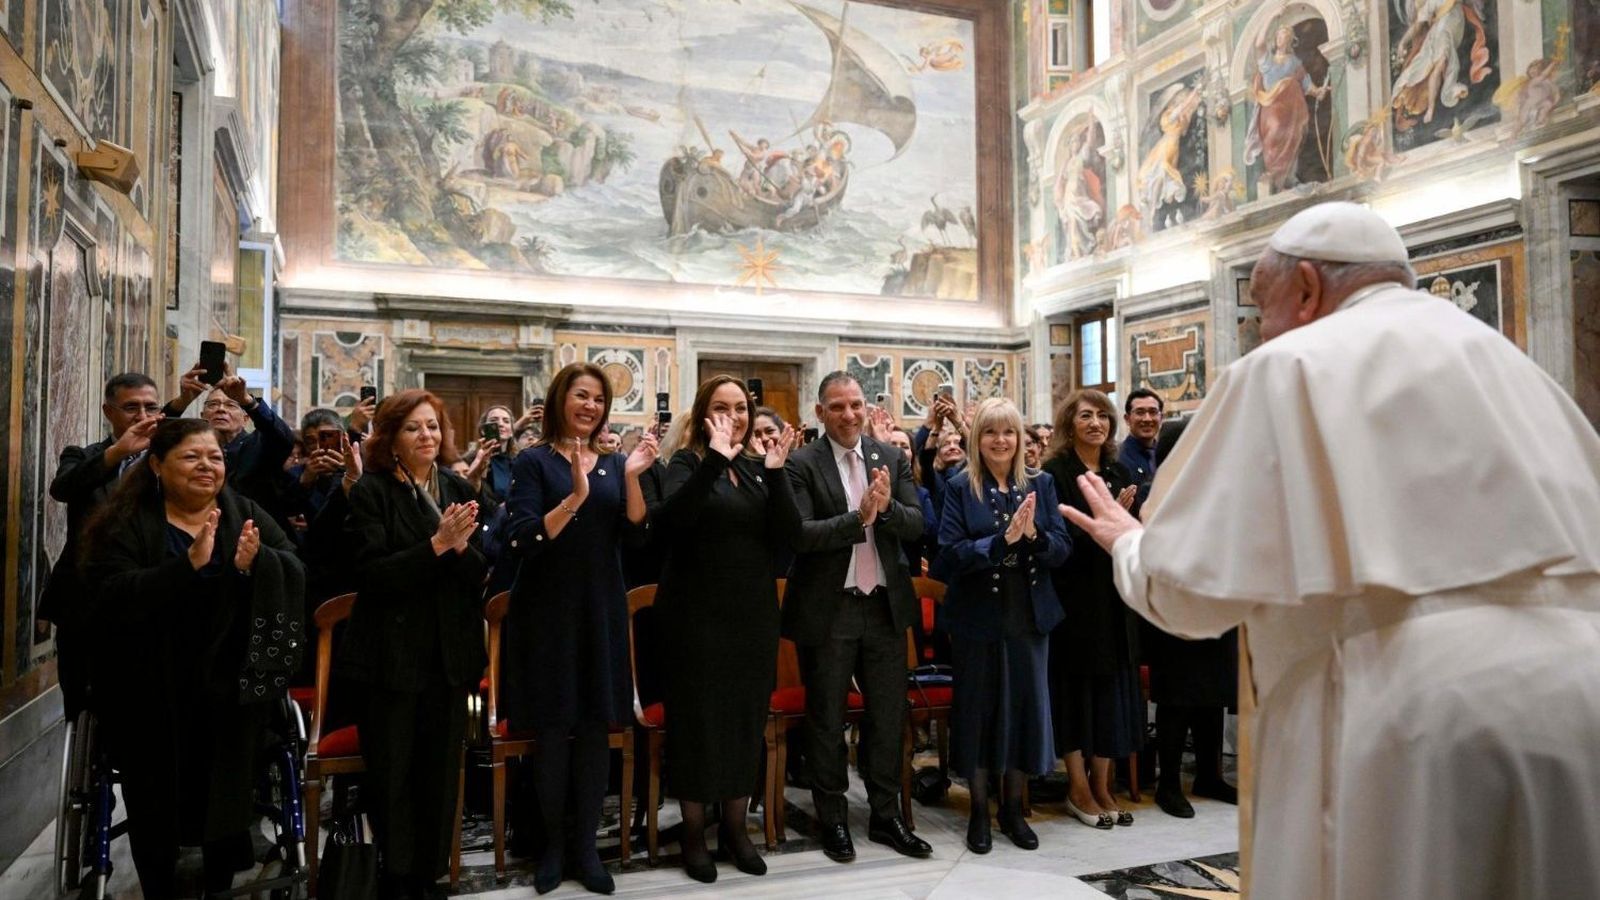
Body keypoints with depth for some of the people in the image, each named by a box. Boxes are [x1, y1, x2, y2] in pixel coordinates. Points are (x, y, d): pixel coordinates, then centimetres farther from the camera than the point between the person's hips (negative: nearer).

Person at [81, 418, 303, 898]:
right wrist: (189, 564, -31)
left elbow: (295, 576, -6)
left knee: (228, 796, 8)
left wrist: (255, 564, -27)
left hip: (229, 689, 2)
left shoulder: (247, 514, 2)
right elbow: (112, 598, -19)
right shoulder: (125, 523, -5)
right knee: (157, 804, 8)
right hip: (152, 696, -1)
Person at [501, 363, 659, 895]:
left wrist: (632, 477, -16)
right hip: (548, 612, -3)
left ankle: (585, 844, 22)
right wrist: (574, 498, -28)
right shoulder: (533, 462, -5)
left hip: (602, 611, 3)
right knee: (552, 732, 6)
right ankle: (553, 841, 24)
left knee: (596, 731, 8)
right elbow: (522, 542, -16)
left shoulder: (614, 464, 7)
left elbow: (633, 534, -3)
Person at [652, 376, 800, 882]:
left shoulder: (758, 467, 7)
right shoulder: (688, 463, -5)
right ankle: (693, 833, 21)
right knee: (698, 718, 5)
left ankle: (735, 827, 28)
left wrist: (776, 473, -16)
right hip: (699, 614, -5)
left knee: (747, 718, 12)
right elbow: (671, 517, -26)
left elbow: (787, 537, -5)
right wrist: (715, 458, -33)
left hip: (753, 613, 5)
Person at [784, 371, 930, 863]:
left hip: (886, 605, 4)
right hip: (827, 610, -4)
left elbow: (916, 524, -1)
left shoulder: (892, 458, 4)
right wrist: (858, 517, -27)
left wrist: (886, 507, -21)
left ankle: (886, 816, 30)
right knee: (827, 720, 10)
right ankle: (832, 819, 27)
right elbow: (800, 533, -17)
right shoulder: (803, 463, -9)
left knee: (888, 716, 14)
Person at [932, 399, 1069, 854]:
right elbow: (951, 553, -12)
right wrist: (1004, 539, -24)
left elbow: (1062, 549, 0)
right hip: (978, 616, -2)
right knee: (978, 708, 7)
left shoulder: (1040, 484, 4)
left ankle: (1013, 807, 27)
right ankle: (979, 810, 24)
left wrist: (1033, 533, -20)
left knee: (1025, 707, 9)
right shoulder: (960, 487, -4)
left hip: (1030, 615, 3)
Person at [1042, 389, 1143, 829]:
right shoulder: (1055, 472, -7)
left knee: (1113, 686, 9)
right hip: (1073, 595, -6)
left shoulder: (1118, 473, 12)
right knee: (1076, 685, 2)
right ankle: (1078, 787, 14)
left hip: (1114, 594, 6)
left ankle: (1102, 784, 20)